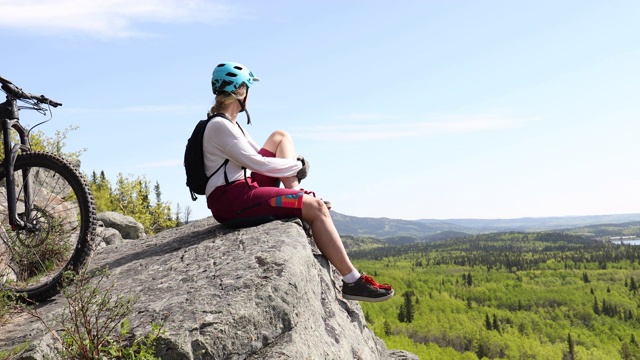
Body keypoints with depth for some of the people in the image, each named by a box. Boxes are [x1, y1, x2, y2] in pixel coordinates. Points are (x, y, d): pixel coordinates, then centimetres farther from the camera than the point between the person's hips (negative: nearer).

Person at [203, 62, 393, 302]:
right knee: (315, 207, -19)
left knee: (280, 137, 17)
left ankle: (295, 194, -2)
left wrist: (292, 168, 6)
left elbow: (256, 158, 17)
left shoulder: (228, 123, 16)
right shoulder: (219, 125, -15)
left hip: (243, 186, 11)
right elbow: (257, 162, -19)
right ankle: (352, 281, -15)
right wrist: (297, 166, -6)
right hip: (230, 200, -11)